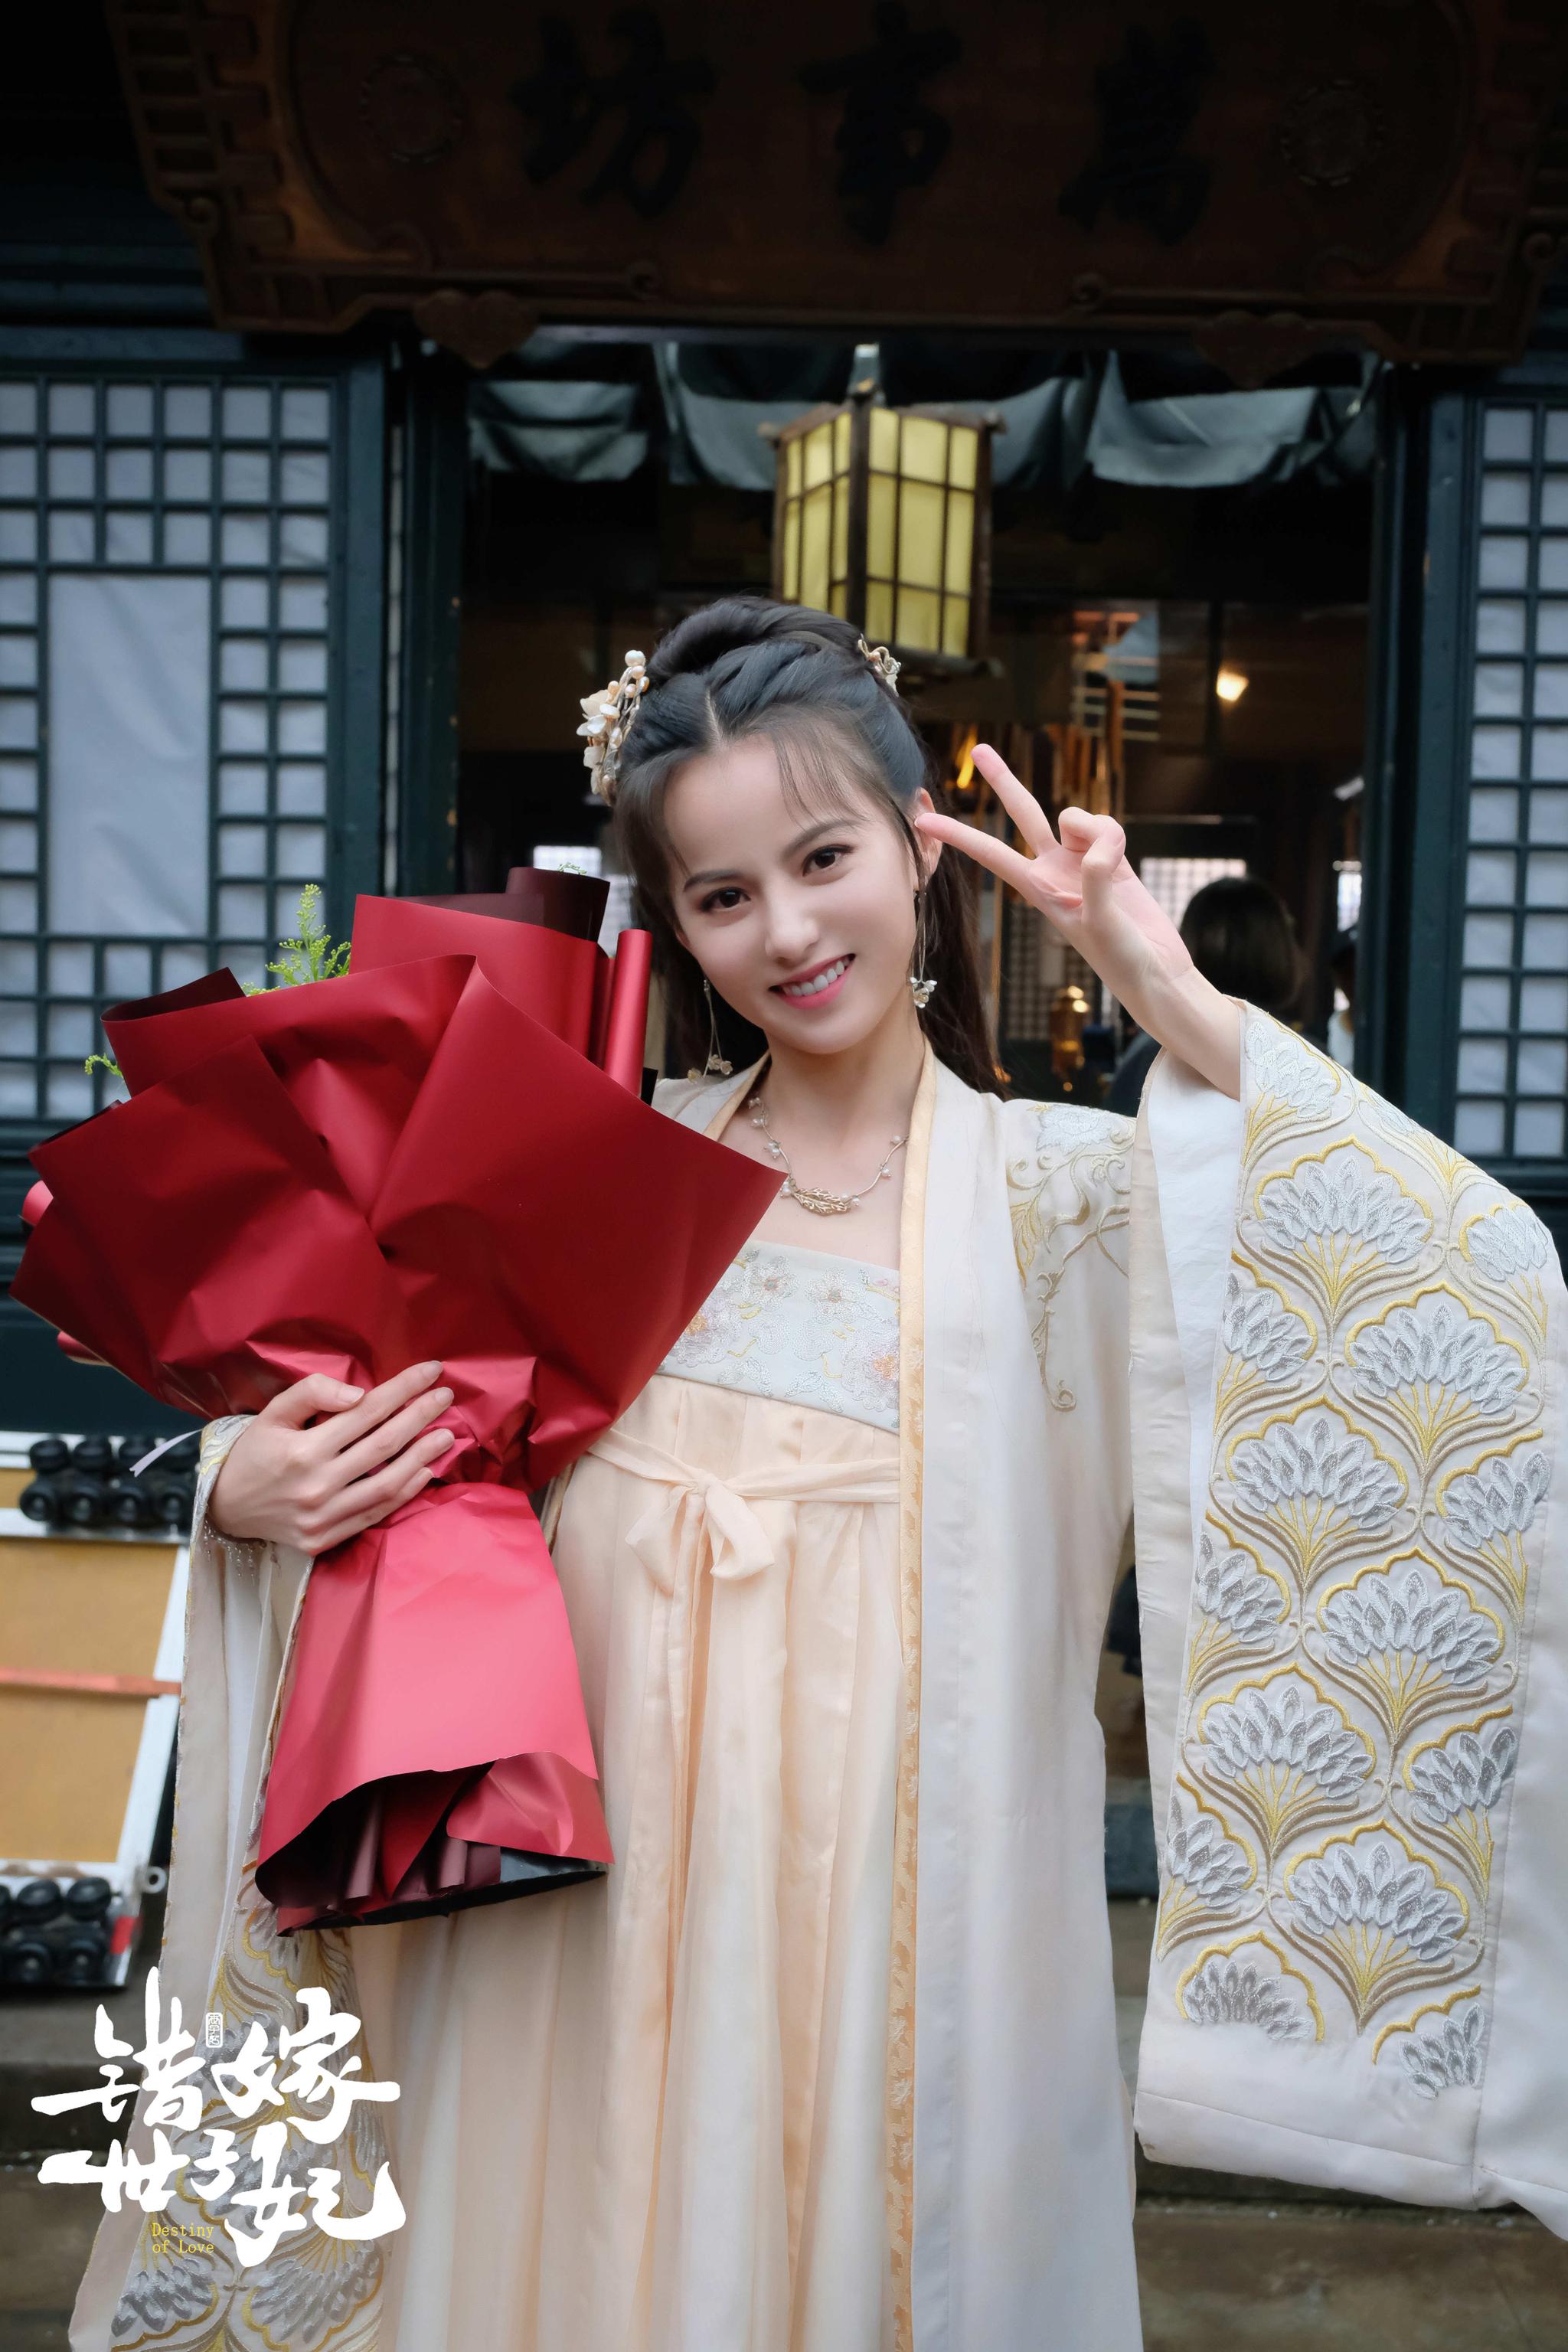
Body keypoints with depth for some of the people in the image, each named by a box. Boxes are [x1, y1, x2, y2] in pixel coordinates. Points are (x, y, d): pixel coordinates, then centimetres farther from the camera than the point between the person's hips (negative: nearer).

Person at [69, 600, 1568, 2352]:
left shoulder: (1055, 1191, -6)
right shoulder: (615, 1168, 2)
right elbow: (390, 1440, 12)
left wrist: (1175, 998, -18)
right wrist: (252, 1487, -10)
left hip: (886, 1914, -2)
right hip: (585, 1919, 3)